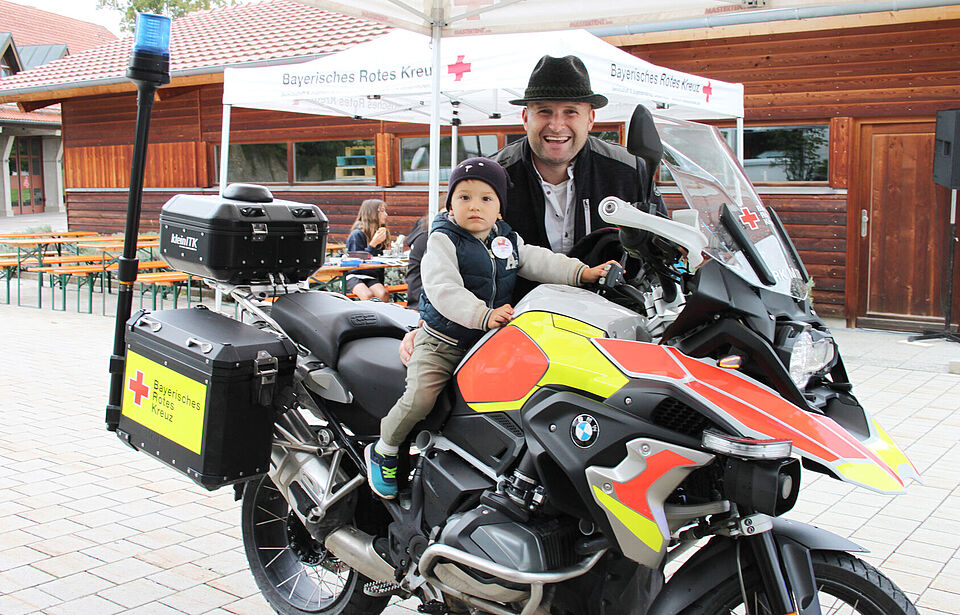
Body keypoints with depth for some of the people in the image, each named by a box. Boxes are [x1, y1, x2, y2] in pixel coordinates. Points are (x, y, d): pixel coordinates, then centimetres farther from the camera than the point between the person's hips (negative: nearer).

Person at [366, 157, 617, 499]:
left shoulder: (508, 240, 8)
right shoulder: (442, 240, -13)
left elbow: (539, 261, 4)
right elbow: (442, 289, -26)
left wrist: (582, 272, -12)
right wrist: (484, 315, -37)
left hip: (488, 343, 6)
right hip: (442, 343, -5)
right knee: (419, 398, -16)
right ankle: (383, 451, 8)